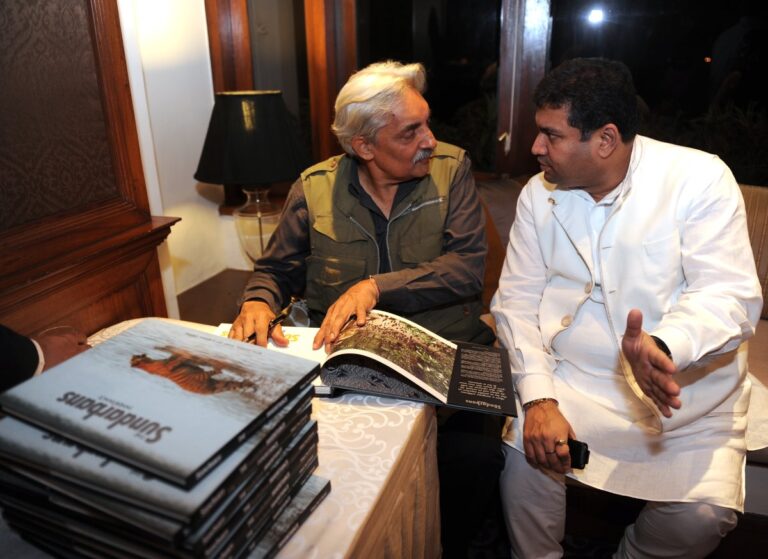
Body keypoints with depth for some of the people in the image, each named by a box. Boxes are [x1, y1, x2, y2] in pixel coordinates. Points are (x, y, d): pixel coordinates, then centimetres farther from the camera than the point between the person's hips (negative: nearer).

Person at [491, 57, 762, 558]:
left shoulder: (701, 179, -9)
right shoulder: (539, 196, 1)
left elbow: (732, 296, -17)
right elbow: (517, 302, -2)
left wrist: (663, 346, -39)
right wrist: (538, 398, -15)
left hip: (689, 395, -1)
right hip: (574, 383, 2)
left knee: (702, 516, -18)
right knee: (525, 460, -19)